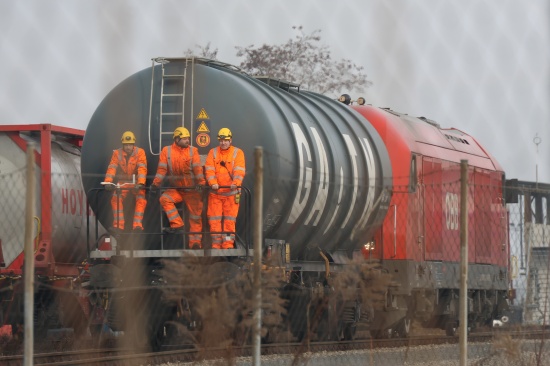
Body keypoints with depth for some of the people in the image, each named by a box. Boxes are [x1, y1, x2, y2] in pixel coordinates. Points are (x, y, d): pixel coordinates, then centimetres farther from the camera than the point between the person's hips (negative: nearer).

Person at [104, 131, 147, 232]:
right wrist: (108, 182, -31)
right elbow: (112, 168, -15)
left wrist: (140, 184, -37)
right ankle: (118, 225, -21)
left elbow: (142, 169, -23)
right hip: (122, 182, 1)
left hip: (136, 182, -1)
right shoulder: (117, 153, -7)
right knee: (116, 199, -20)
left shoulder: (140, 152, -12)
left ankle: (137, 225, -26)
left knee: (141, 199, -24)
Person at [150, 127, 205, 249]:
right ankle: (177, 226, -21)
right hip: (176, 188, 1)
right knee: (165, 199, -25)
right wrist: (156, 183, -16)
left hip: (192, 189, -1)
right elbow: (162, 169, -5)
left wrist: (201, 183, -26)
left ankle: (195, 242, 5)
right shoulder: (167, 151, 1)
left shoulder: (193, 151, -1)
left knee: (195, 216, -2)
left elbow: (197, 168, -12)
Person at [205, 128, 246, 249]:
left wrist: (235, 183, -28)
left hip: (231, 192, -2)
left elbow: (239, 170, -9)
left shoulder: (238, 153, 3)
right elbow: (209, 169, -3)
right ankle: (216, 244, 5)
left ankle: (228, 243, 2)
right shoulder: (212, 153, 8)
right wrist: (213, 183, -21)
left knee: (230, 220, -1)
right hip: (215, 192, 2)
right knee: (214, 219, 0)